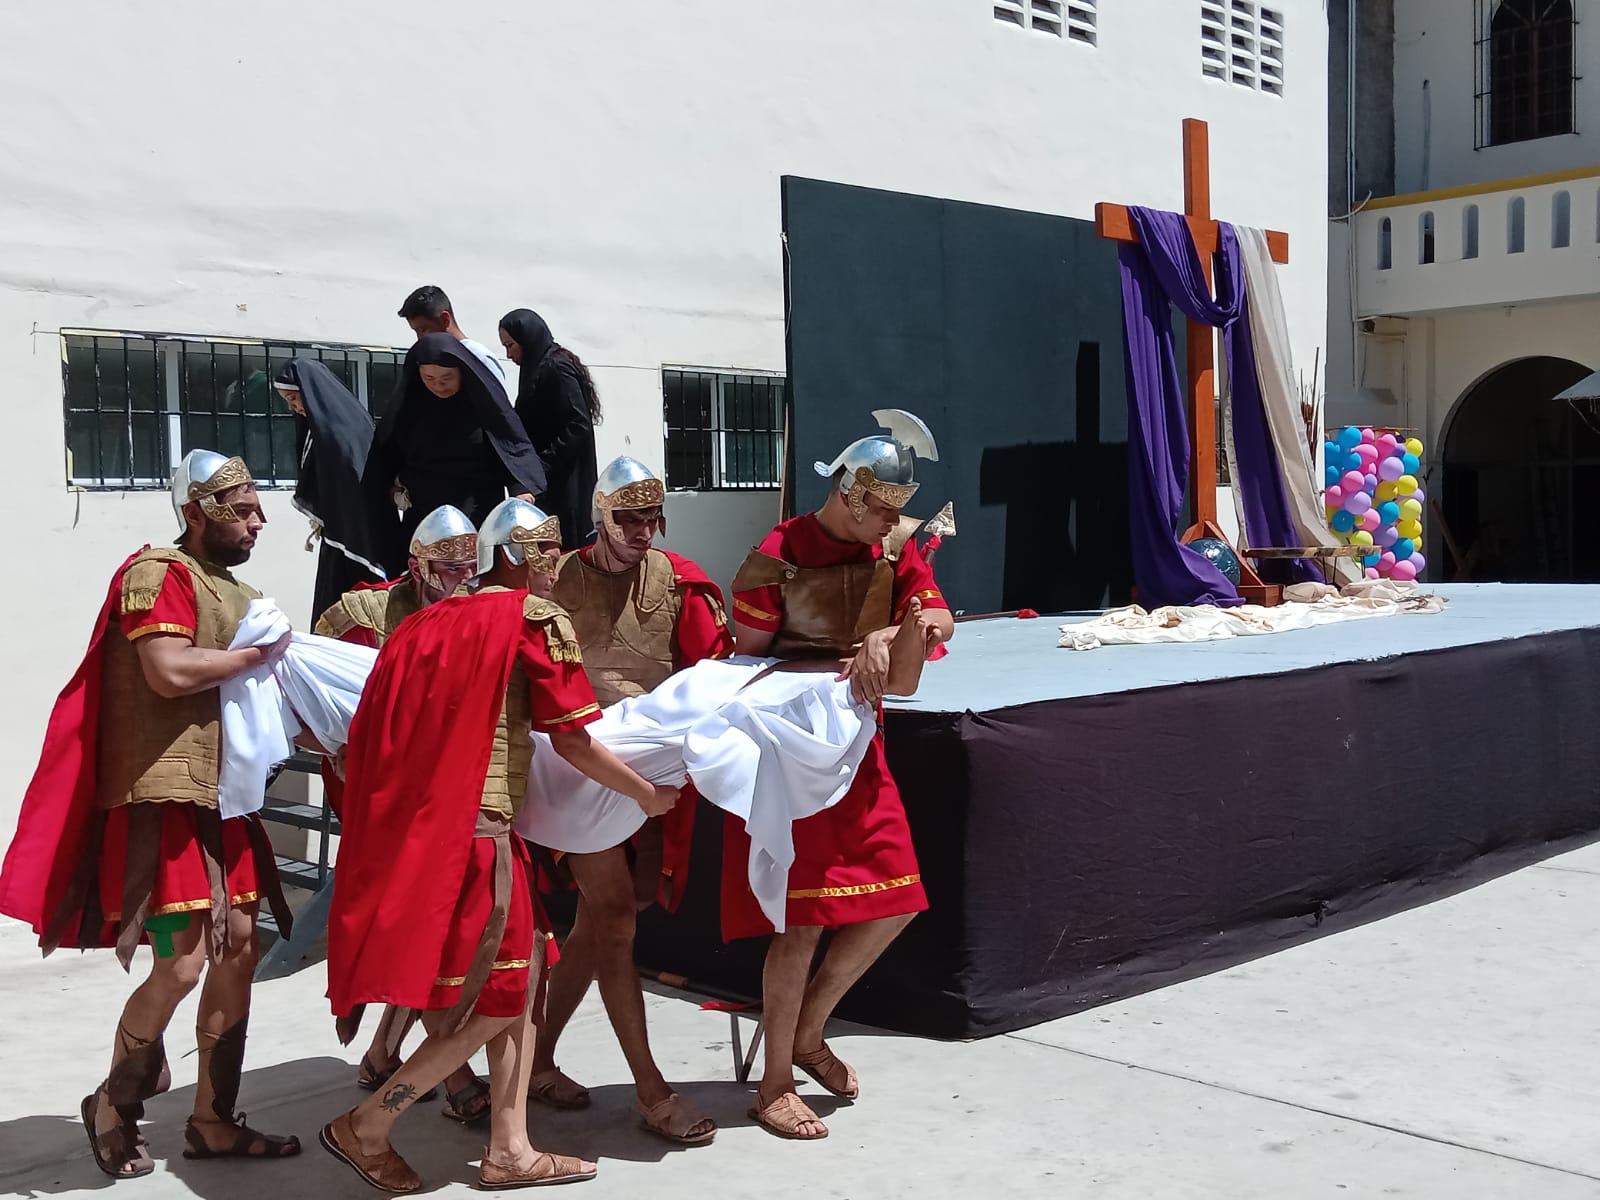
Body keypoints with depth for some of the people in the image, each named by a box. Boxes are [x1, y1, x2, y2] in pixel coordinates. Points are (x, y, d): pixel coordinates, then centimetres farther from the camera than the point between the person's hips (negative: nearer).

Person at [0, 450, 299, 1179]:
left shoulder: (233, 591, 17)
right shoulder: (158, 573, -10)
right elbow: (168, 672, -24)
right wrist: (260, 655, -14)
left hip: (221, 796, 9)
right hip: (165, 796, -9)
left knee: (238, 948, 8)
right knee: (182, 964, -9)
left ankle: (212, 1122, 18)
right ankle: (114, 1105, 15)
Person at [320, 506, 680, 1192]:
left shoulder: (432, 621, 17)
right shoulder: (537, 618, -4)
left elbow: (377, 732, 17)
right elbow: (569, 739, -5)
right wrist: (646, 794, 8)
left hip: (414, 822, 8)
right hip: (472, 826, -8)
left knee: (521, 975, 15)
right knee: (498, 995, 3)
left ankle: (509, 1151, 17)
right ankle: (366, 1128, 6)